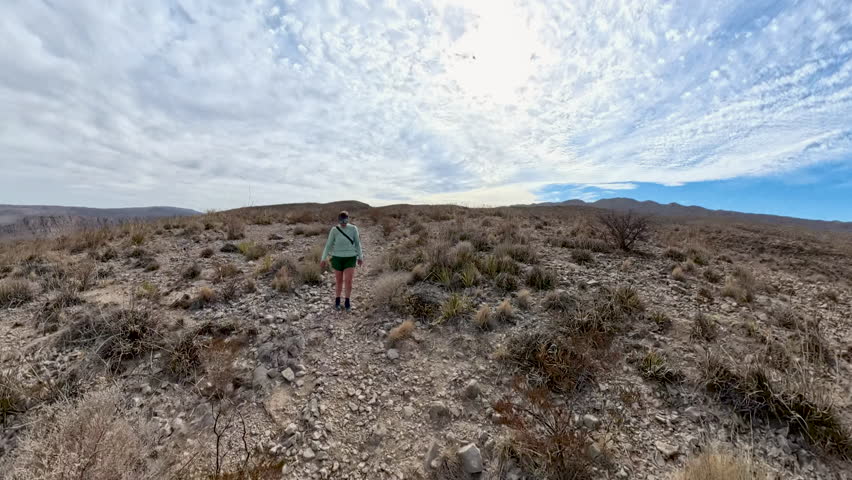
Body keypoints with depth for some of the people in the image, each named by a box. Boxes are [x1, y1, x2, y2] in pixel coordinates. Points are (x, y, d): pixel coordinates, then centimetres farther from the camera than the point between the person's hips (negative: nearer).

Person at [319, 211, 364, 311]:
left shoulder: (353, 228, -6)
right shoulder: (334, 230, -7)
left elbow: (357, 243, 4)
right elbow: (328, 245, -1)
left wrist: (360, 257, 8)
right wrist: (324, 259, -1)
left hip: (350, 258, 0)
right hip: (337, 258, 0)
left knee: (348, 281, -9)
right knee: (338, 281, 9)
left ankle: (347, 302, 13)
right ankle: (337, 301, 31)